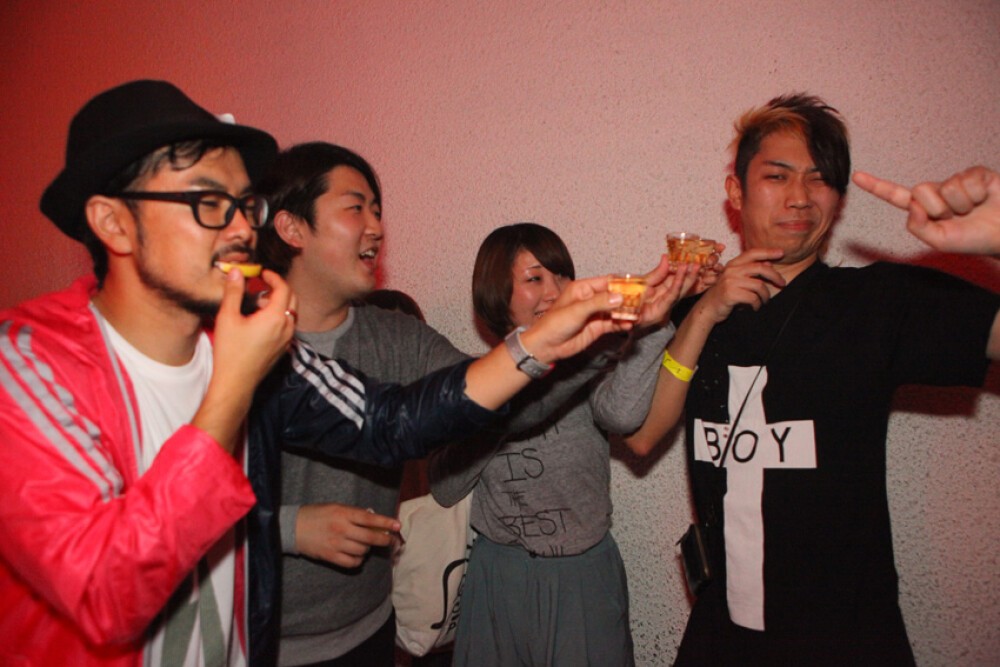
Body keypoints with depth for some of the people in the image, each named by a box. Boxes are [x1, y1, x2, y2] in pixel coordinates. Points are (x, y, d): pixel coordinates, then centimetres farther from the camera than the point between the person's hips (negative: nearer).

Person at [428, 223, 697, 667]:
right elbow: (444, 489, -5)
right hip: (497, 575, 2)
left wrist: (648, 328, -44)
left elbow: (623, 414, -31)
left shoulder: (591, 362, -9)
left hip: (583, 577, -2)